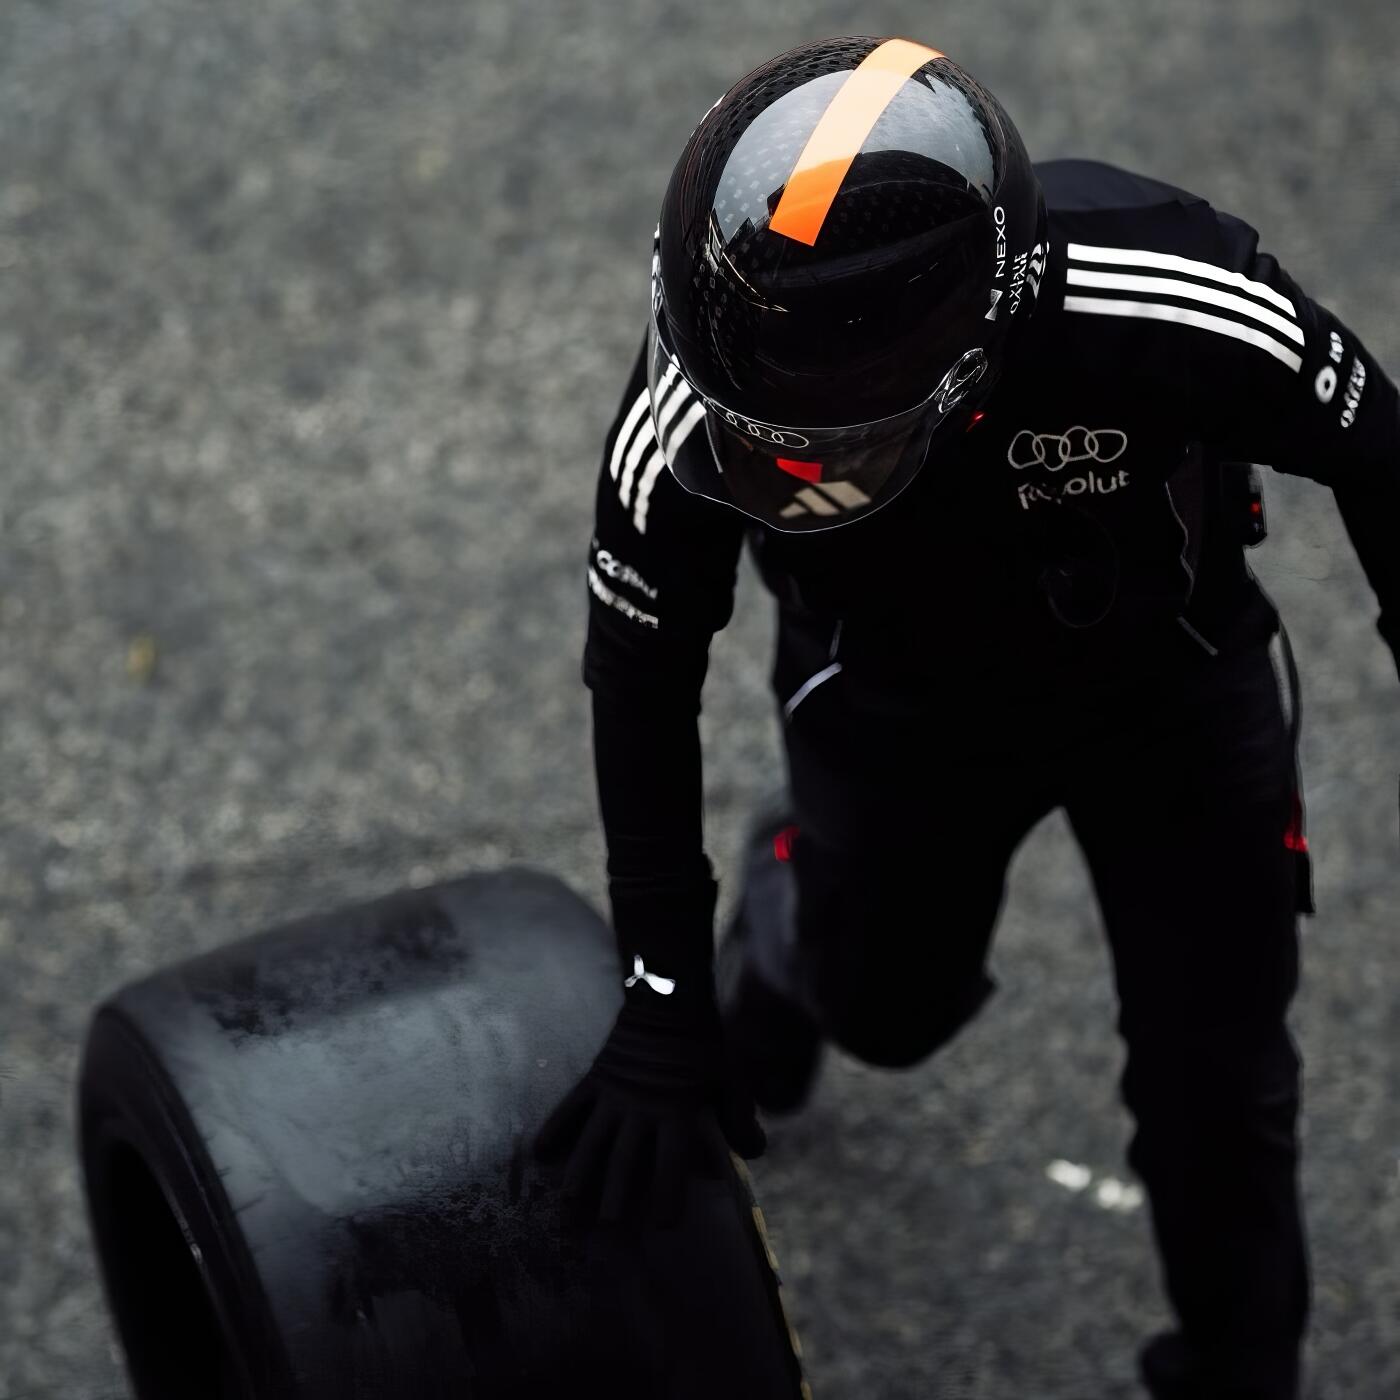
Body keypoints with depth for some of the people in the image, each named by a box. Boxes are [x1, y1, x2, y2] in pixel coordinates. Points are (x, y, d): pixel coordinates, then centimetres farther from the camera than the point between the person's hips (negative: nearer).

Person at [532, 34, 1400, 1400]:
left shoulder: (1160, 306, -42)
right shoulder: (683, 423, -35)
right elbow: (642, 686, -17)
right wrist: (662, 1003, -13)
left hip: (1170, 686, -1)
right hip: (895, 705, 1)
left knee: (1215, 1087, 3)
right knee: (887, 1002, 20)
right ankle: (782, 942, 56)